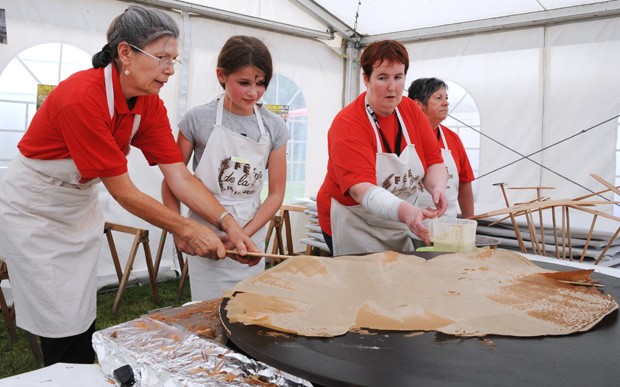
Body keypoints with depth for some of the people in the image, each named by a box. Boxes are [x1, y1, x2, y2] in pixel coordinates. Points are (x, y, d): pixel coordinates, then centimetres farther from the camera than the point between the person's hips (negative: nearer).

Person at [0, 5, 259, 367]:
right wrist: (186, 229, -23)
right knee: (64, 329, 0)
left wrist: (227, 222, -25)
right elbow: (122, 190, -29)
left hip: (81, 208, 6)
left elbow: (180, 177, -14)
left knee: (85, 320, 10)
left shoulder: (150, 104, -10)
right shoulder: (81, 97, -32)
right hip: (32, 211, -6)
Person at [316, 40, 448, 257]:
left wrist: (437, 188, -21)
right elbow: (361, 188, -30)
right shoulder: (348, 124, -20)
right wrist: (404, 211, -45)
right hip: (354, 228, -5)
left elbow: (433, 161, 1)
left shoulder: (412, 111, -1)